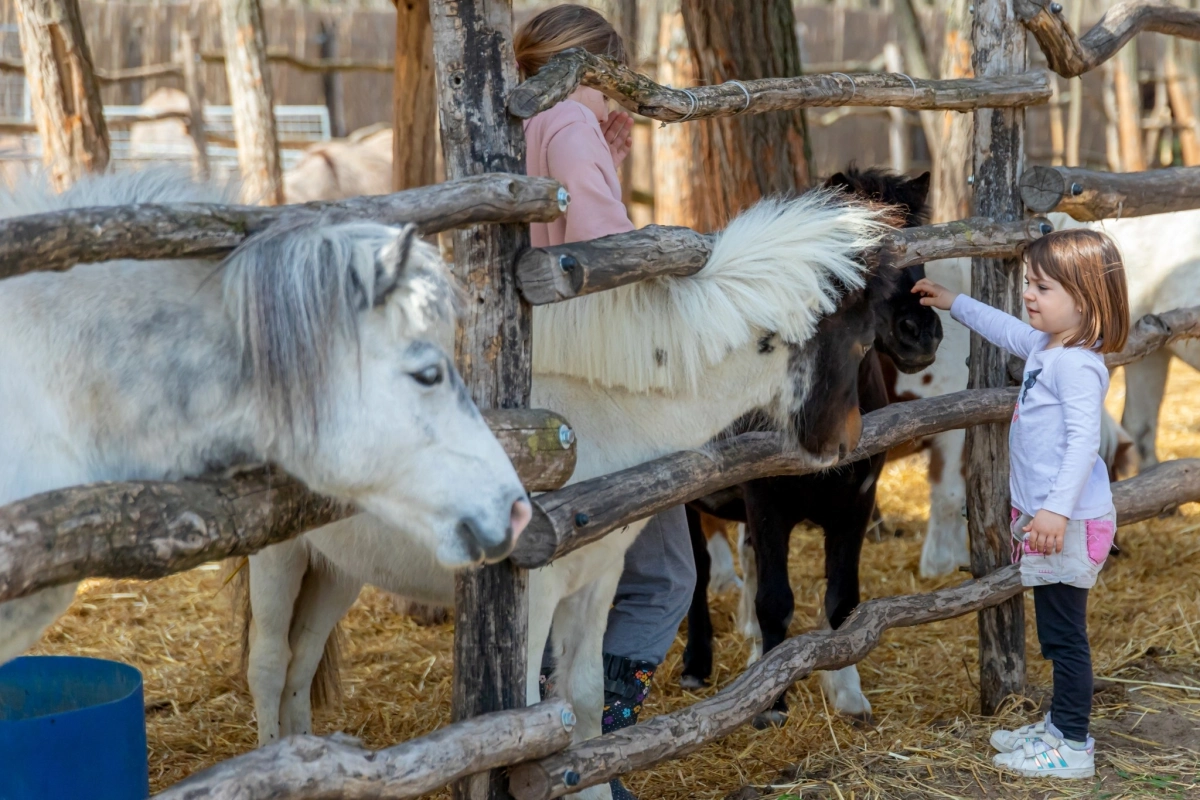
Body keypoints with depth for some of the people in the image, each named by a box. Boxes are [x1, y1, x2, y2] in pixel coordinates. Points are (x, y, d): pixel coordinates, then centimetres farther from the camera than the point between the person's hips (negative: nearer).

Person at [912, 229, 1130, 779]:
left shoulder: (1078, 364, -20)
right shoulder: (1043, 346, 10)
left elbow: (1083, 439, -29)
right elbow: (1005, 328, 32)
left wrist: (1058, 508, -36)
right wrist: (953, 303, 40)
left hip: (1070, 524, -10)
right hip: (1045, 520, 10)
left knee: (1064, 633, -3)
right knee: (1056, 631, 19)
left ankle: (1074, 748, 4)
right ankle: (1058, 725, 31)